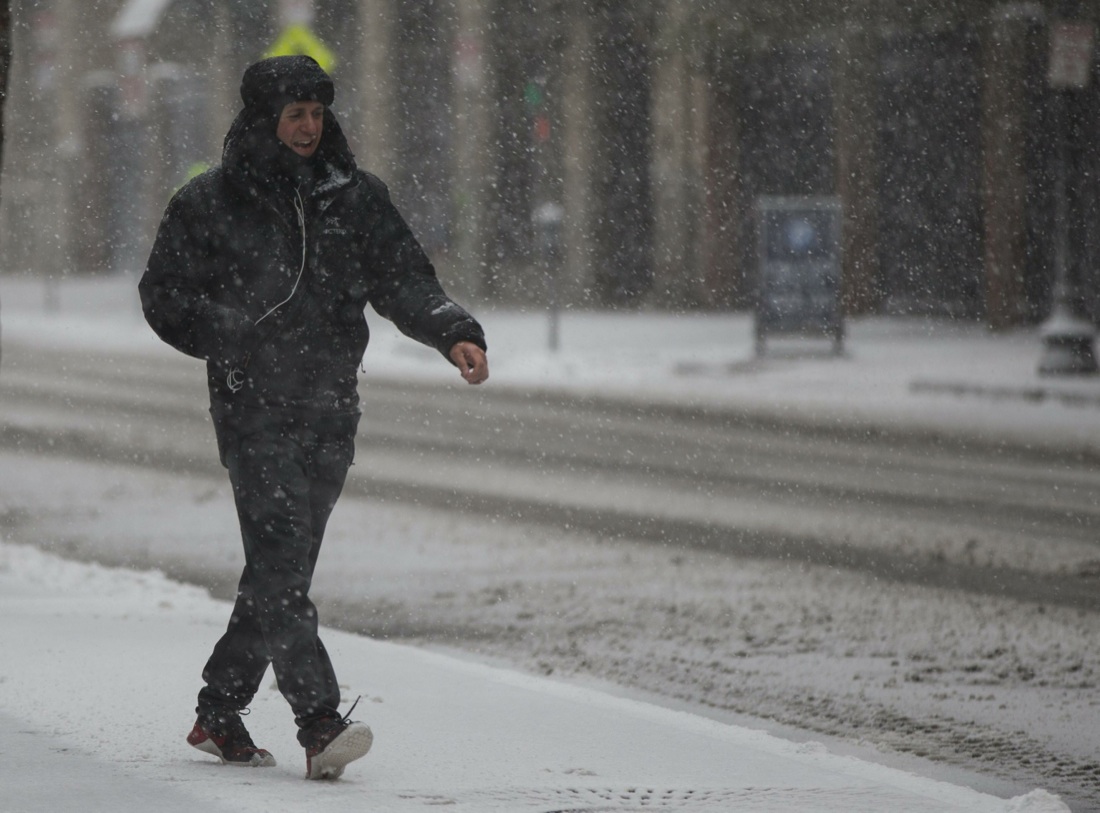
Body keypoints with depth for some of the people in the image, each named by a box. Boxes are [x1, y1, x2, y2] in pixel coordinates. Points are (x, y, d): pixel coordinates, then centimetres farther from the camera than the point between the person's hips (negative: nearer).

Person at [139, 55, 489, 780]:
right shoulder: (210, 204, -1)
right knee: (280, 565, -15)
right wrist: (239, 339, -10)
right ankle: (321, 724, -21)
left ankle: (219, 714, 21)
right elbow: (166, 296, 3)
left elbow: (404, 279, 5)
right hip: (254, 410, -4)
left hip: (331, 410, 4)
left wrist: (455, 334, -12)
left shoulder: (355, 197, 8)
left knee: (283, 571, 8)